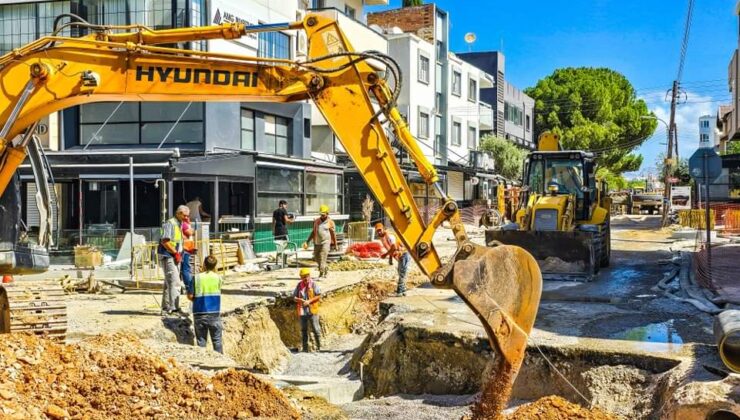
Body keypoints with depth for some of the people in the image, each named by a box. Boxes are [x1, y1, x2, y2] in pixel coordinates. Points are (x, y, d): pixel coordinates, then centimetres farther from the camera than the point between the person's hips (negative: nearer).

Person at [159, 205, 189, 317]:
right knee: (174, 282, -14)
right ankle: (174, 308, -15)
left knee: (169, 283, 13)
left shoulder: (180, 225, 18)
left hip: (176, 257, 10)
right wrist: (176, 253, -20)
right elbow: (164, 241, -20)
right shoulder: (170, 223, -12)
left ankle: (166, 308, 19)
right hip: (168, 256, -10)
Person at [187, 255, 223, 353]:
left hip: (200, 313, 0)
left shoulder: (197, 278, -6)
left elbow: (190, 296, -6)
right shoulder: (218, 278, -2)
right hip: (214, 313, 0)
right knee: (217, 340, 9)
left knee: (201, 340, 8)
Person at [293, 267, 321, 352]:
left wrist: (309, 301, -16)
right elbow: (294, 297, 8)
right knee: (304, 329, 10)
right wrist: (300, 300, -12)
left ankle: (319, 346, 8)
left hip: (312, 310, -4)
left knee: (315, 329, -2)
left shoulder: (313, 284, -4)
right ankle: (305, 348, 18)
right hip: (302, 311, 4)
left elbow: (319, 296, -6)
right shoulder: (299, 285, 7)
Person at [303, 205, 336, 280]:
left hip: (325, 242, -6)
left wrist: (335, 244, 5)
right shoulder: (316, 221, 9)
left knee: (322, 258, -13)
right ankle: (325, 269, 35)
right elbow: (313, 232, 15)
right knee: (317, 258, 12)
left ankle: (321, 275, -10)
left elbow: (333, 234, 1)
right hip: (317, 243, 6)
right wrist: (307, 241, 10)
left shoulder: (330, 222, -4)